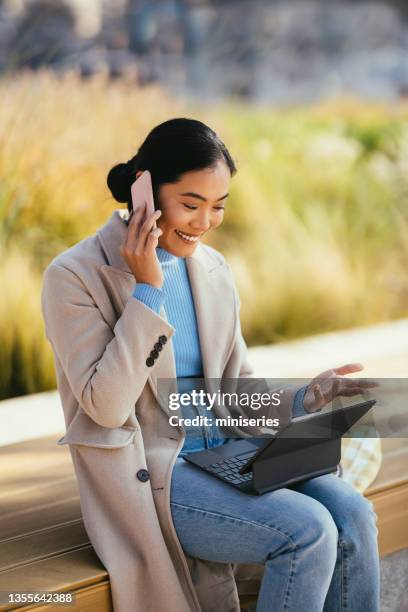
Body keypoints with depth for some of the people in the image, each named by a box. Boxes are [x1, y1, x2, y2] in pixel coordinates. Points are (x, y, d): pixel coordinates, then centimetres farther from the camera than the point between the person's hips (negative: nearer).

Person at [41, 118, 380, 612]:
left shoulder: (213, 269, 9)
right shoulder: (75, 276, -10)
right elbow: (106, 405, -17)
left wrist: (305, 397, -8)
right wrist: (147, 290, -19)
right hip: (147, 477, -6)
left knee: (353, 516, -17)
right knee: (309, 532, -25)